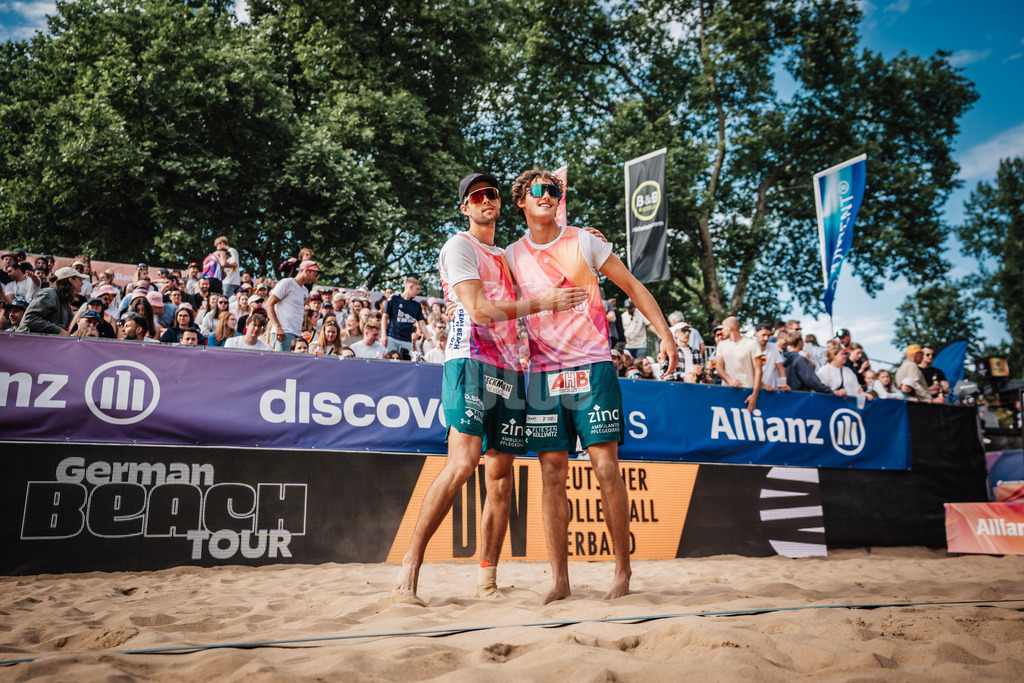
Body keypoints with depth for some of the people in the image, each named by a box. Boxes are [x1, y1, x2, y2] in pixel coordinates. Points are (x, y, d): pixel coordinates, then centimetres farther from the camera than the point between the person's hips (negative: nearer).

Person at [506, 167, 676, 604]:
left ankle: (623, 571, 5)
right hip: (543, 374, 2)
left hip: (591, 367, -2)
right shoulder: (512, 256, 9)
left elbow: (633, 287, 6)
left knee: (606, 467, -6)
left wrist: (665, 334, -2)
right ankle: (559, 580, 7)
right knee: (552, 475, 1)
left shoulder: (584, 242, 4)